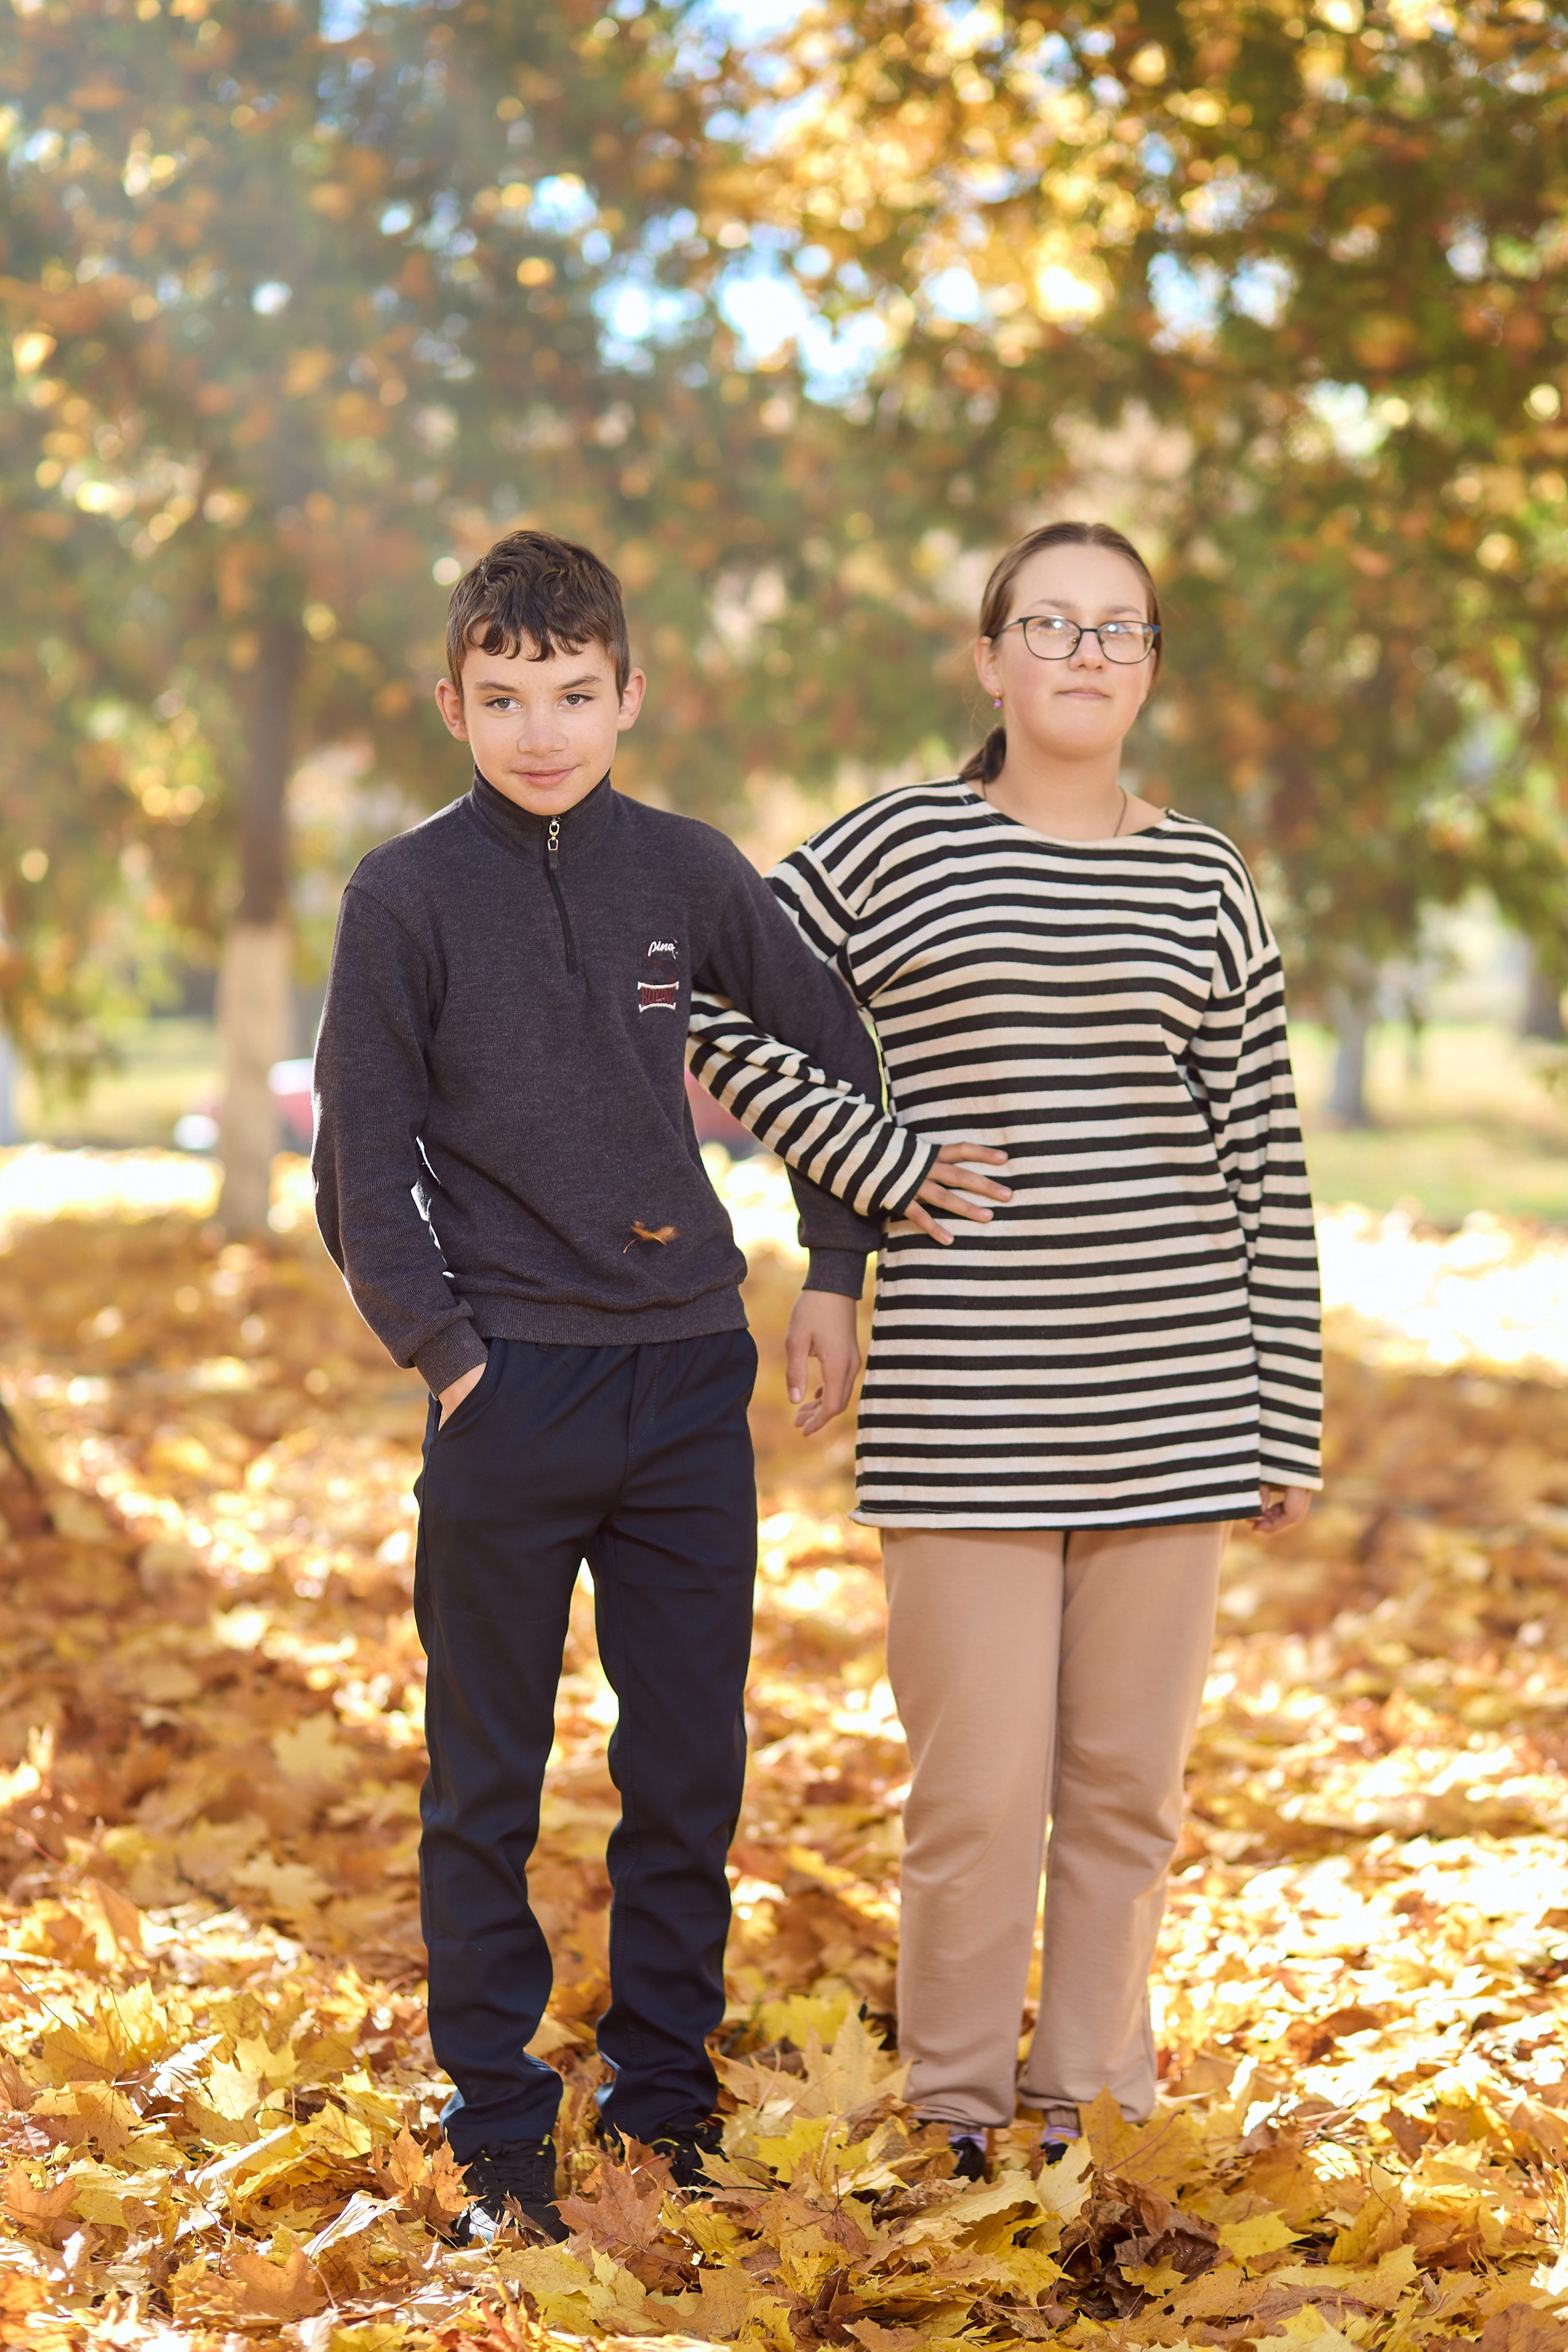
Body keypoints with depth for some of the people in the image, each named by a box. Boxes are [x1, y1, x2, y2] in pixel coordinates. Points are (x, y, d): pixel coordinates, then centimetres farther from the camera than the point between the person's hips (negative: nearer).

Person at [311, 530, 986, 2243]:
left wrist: (838, 1263, 15)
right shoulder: (405, 896, -3)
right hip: (508, 1393, -3)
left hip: (687, 1383, 3)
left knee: (690, 1772, 8)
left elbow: (828, 1048, 18)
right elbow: (363, 1158, -1)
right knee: (485, 1786, 5)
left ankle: (670, 2100, 21)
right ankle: (498, 2128, 15)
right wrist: (439, 1342, -9)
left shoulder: (686, 873, 5)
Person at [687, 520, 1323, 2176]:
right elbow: (714, 1008, 12)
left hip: (1167, 1395, 2)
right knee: (981, 1788, -2)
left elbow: (1263, 1170, 8)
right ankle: (958, 2111, 16)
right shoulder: (888, 851, 2)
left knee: (1128, 1777, 8)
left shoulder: (1204, 885, 7)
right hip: (961, 1399, -2)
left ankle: (1088, 2098, 22)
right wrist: (855, 1179, 3)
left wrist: (1284, 1422, 6)